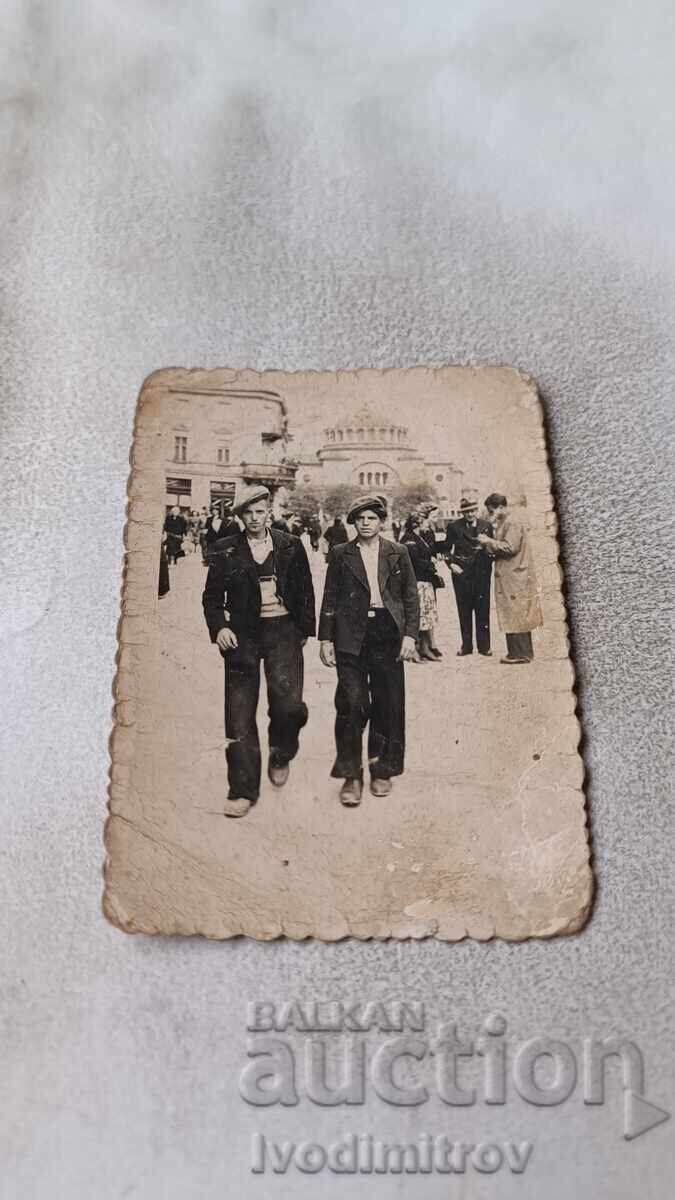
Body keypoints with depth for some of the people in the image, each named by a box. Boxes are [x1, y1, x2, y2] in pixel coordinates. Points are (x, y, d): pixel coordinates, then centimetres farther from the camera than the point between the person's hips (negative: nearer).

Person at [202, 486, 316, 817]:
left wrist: (304, 629, 5)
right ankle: (243, 790, 13)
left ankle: (280, 755, 18)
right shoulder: (225, 550, 5)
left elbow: (305, 591, 11)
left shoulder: (290, 546, 7)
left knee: (289, 704, -16)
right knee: (240, 715, 1)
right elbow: (212, 596, 7)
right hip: (242, 634, 1)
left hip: (283, 630, 0)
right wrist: (218, 627, -8)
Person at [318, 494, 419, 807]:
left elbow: (411, 597, 8)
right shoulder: (340, 554, 7)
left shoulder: (398, 553, 9)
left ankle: (382, 770, 21)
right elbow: (330, 599, 7)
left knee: (388, 705, 5)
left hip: (387, 634, 1)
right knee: (351, 703, -6)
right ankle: (351, 775, 4)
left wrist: (410, 635, -2)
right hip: (351, 636, -1)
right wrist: (326, 639, 2)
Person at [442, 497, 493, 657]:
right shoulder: (454, 526, 3)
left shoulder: (486, 526, 6)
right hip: (461, 573, 0)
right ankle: (466, 645, 13)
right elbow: (446, 549, 9)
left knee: (483, 610, 2)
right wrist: (451, 563, -4)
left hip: (482, 573, 1)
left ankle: (484, 646, 9)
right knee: (464, 610, 5)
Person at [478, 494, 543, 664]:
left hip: (514, 577, -10)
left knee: (514, 615, -6)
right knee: (519, 616, 12)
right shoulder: (504, 522, 16)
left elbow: (510, 547, -21)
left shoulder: (512, 522, -14)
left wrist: (490, 541, -13)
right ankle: (523, 652, 17)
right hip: (510, 576, 10)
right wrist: (489, 542, 7)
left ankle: (519, 653, -2)